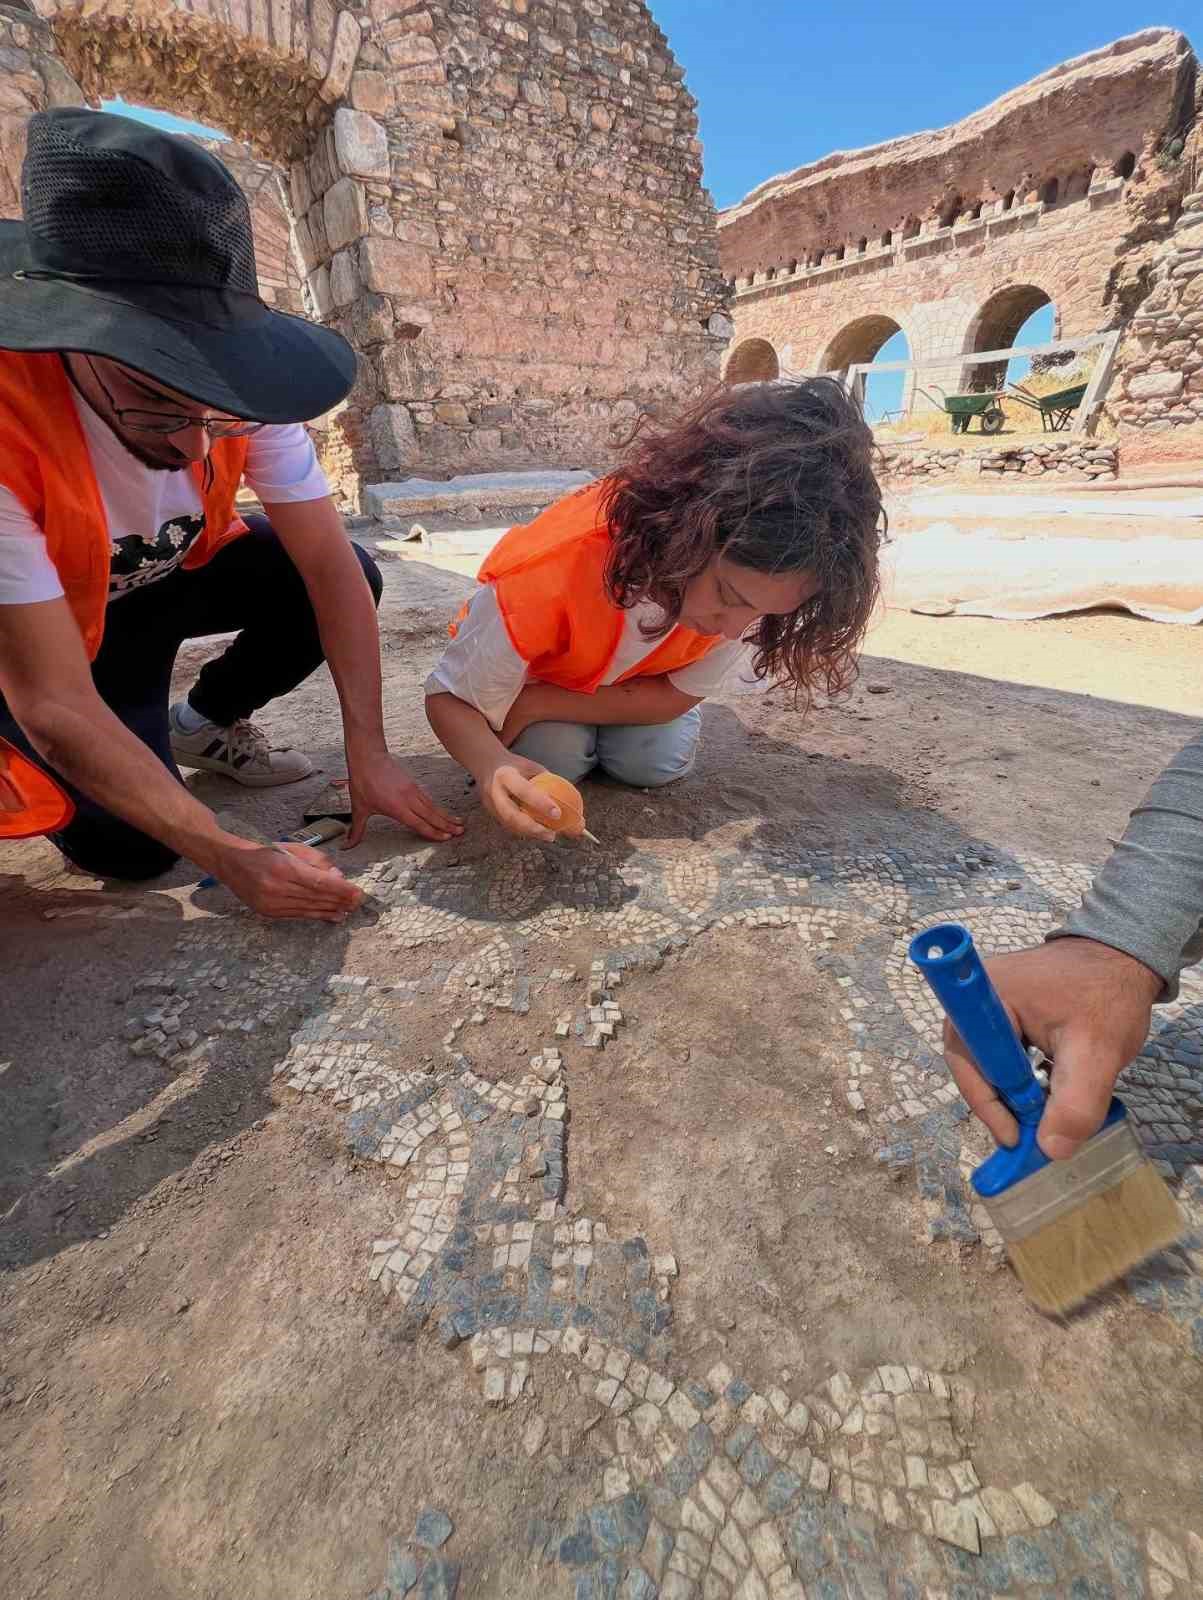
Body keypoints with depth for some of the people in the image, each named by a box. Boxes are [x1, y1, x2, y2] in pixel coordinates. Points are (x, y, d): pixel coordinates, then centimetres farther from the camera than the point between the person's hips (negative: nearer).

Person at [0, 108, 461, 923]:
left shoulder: (233, 390, -24)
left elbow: (331, 565, -25)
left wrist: (370, 754, -29)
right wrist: (234, 858, -37)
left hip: (171, 570, 4)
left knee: (349, 578, -20)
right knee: (127, 845, -20)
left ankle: (205, 723, 4)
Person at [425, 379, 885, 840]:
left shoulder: (750, 581, -31)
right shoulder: (552, 568, -42)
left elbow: (676, 697, -22)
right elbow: (451, 697, -31)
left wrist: (536, 704, -29)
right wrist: (494, 763, -54)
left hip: (631, 679, 3)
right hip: (535, 668, -2)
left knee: (658, 761, -19)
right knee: (557, 757, -26)